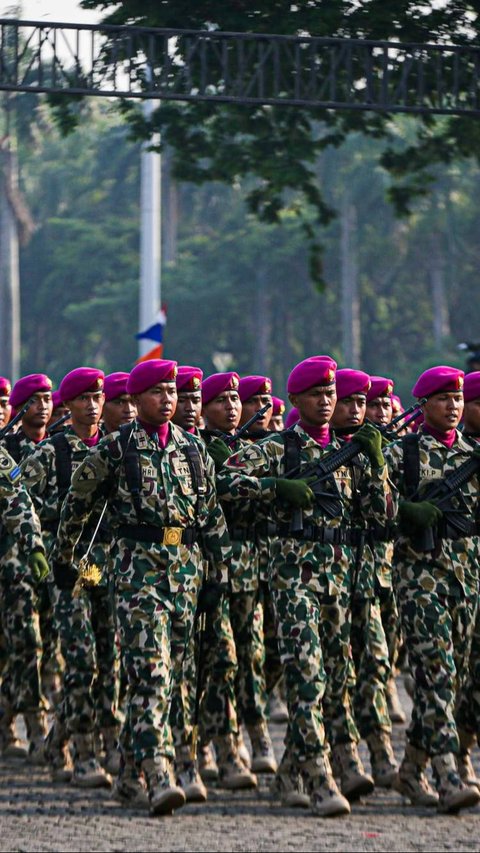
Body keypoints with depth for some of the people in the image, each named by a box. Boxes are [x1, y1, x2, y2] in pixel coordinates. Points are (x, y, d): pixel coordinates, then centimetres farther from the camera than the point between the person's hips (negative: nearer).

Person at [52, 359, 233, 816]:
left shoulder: (193, 449, 11)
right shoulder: (115, 448, -2)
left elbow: (212, 513, 15)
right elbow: (77, 503, 8)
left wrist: (221, 571, 11)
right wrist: (63, 557, 13)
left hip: (186, 566, 5)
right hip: (138, 566, -5)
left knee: (171, 674, 9)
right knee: (150, 670, -16)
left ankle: (131, 773, 22)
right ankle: (159, 776, -24)